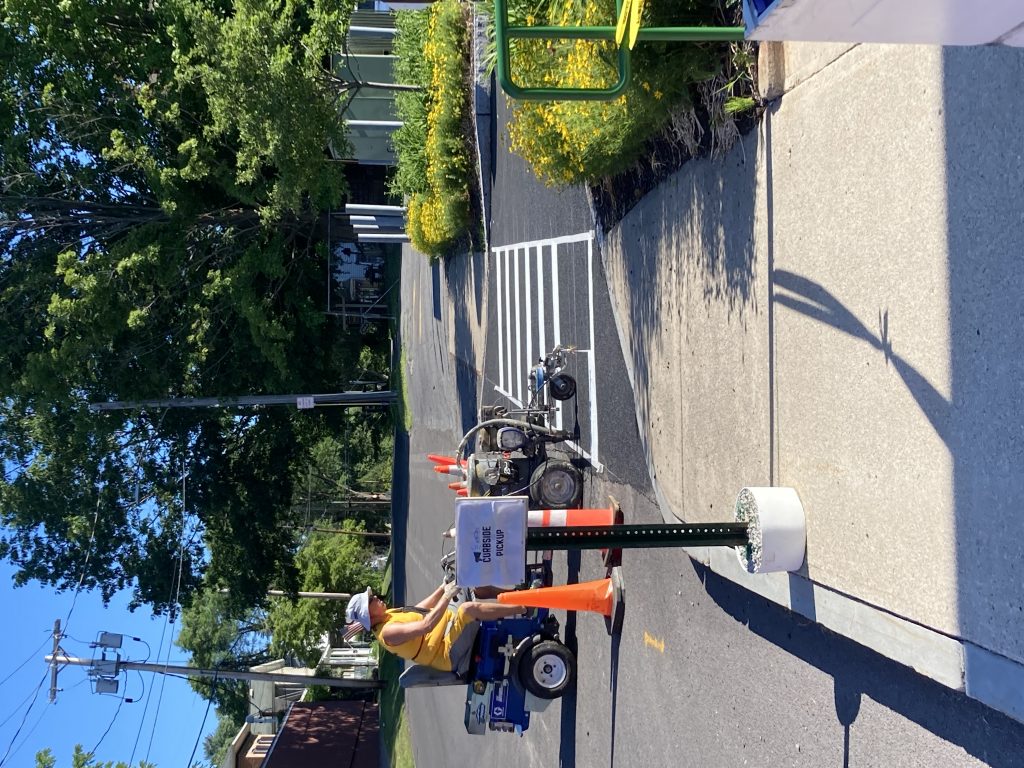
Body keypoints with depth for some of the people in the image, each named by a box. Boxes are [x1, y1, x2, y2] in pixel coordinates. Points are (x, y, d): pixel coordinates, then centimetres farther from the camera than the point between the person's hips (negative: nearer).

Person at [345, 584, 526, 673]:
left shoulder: (388, 616, 10)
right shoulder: (388, 632, -20)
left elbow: (421, 608, 21)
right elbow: (426, 625, -32)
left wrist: (443, 587, 14)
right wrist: (447, 596, -27)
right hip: (449, 651, -10)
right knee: (468, 607, -31)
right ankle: (524, 608, -21)